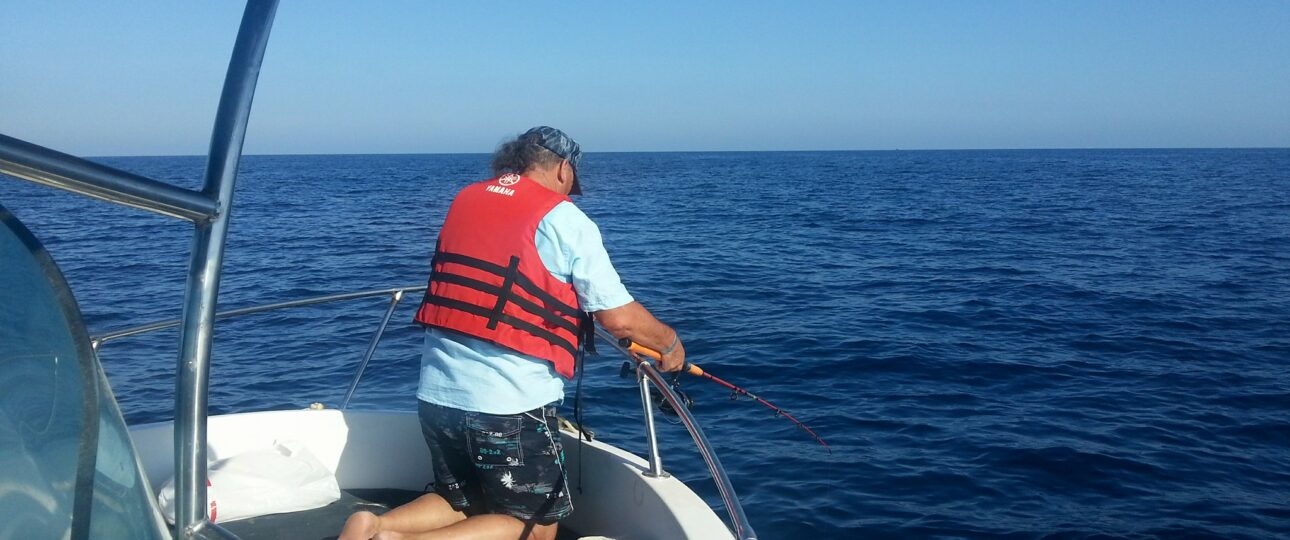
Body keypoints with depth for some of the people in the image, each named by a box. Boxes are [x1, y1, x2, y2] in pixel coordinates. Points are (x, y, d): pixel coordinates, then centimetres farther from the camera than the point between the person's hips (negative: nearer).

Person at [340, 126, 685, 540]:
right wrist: (669, 342, 12)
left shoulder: (464, 201, 12)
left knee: (463, 502, 26)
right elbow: (620, 317, -8)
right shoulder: (564, 219, -6)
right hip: (511, 404, -6)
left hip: (437, 394, 7)